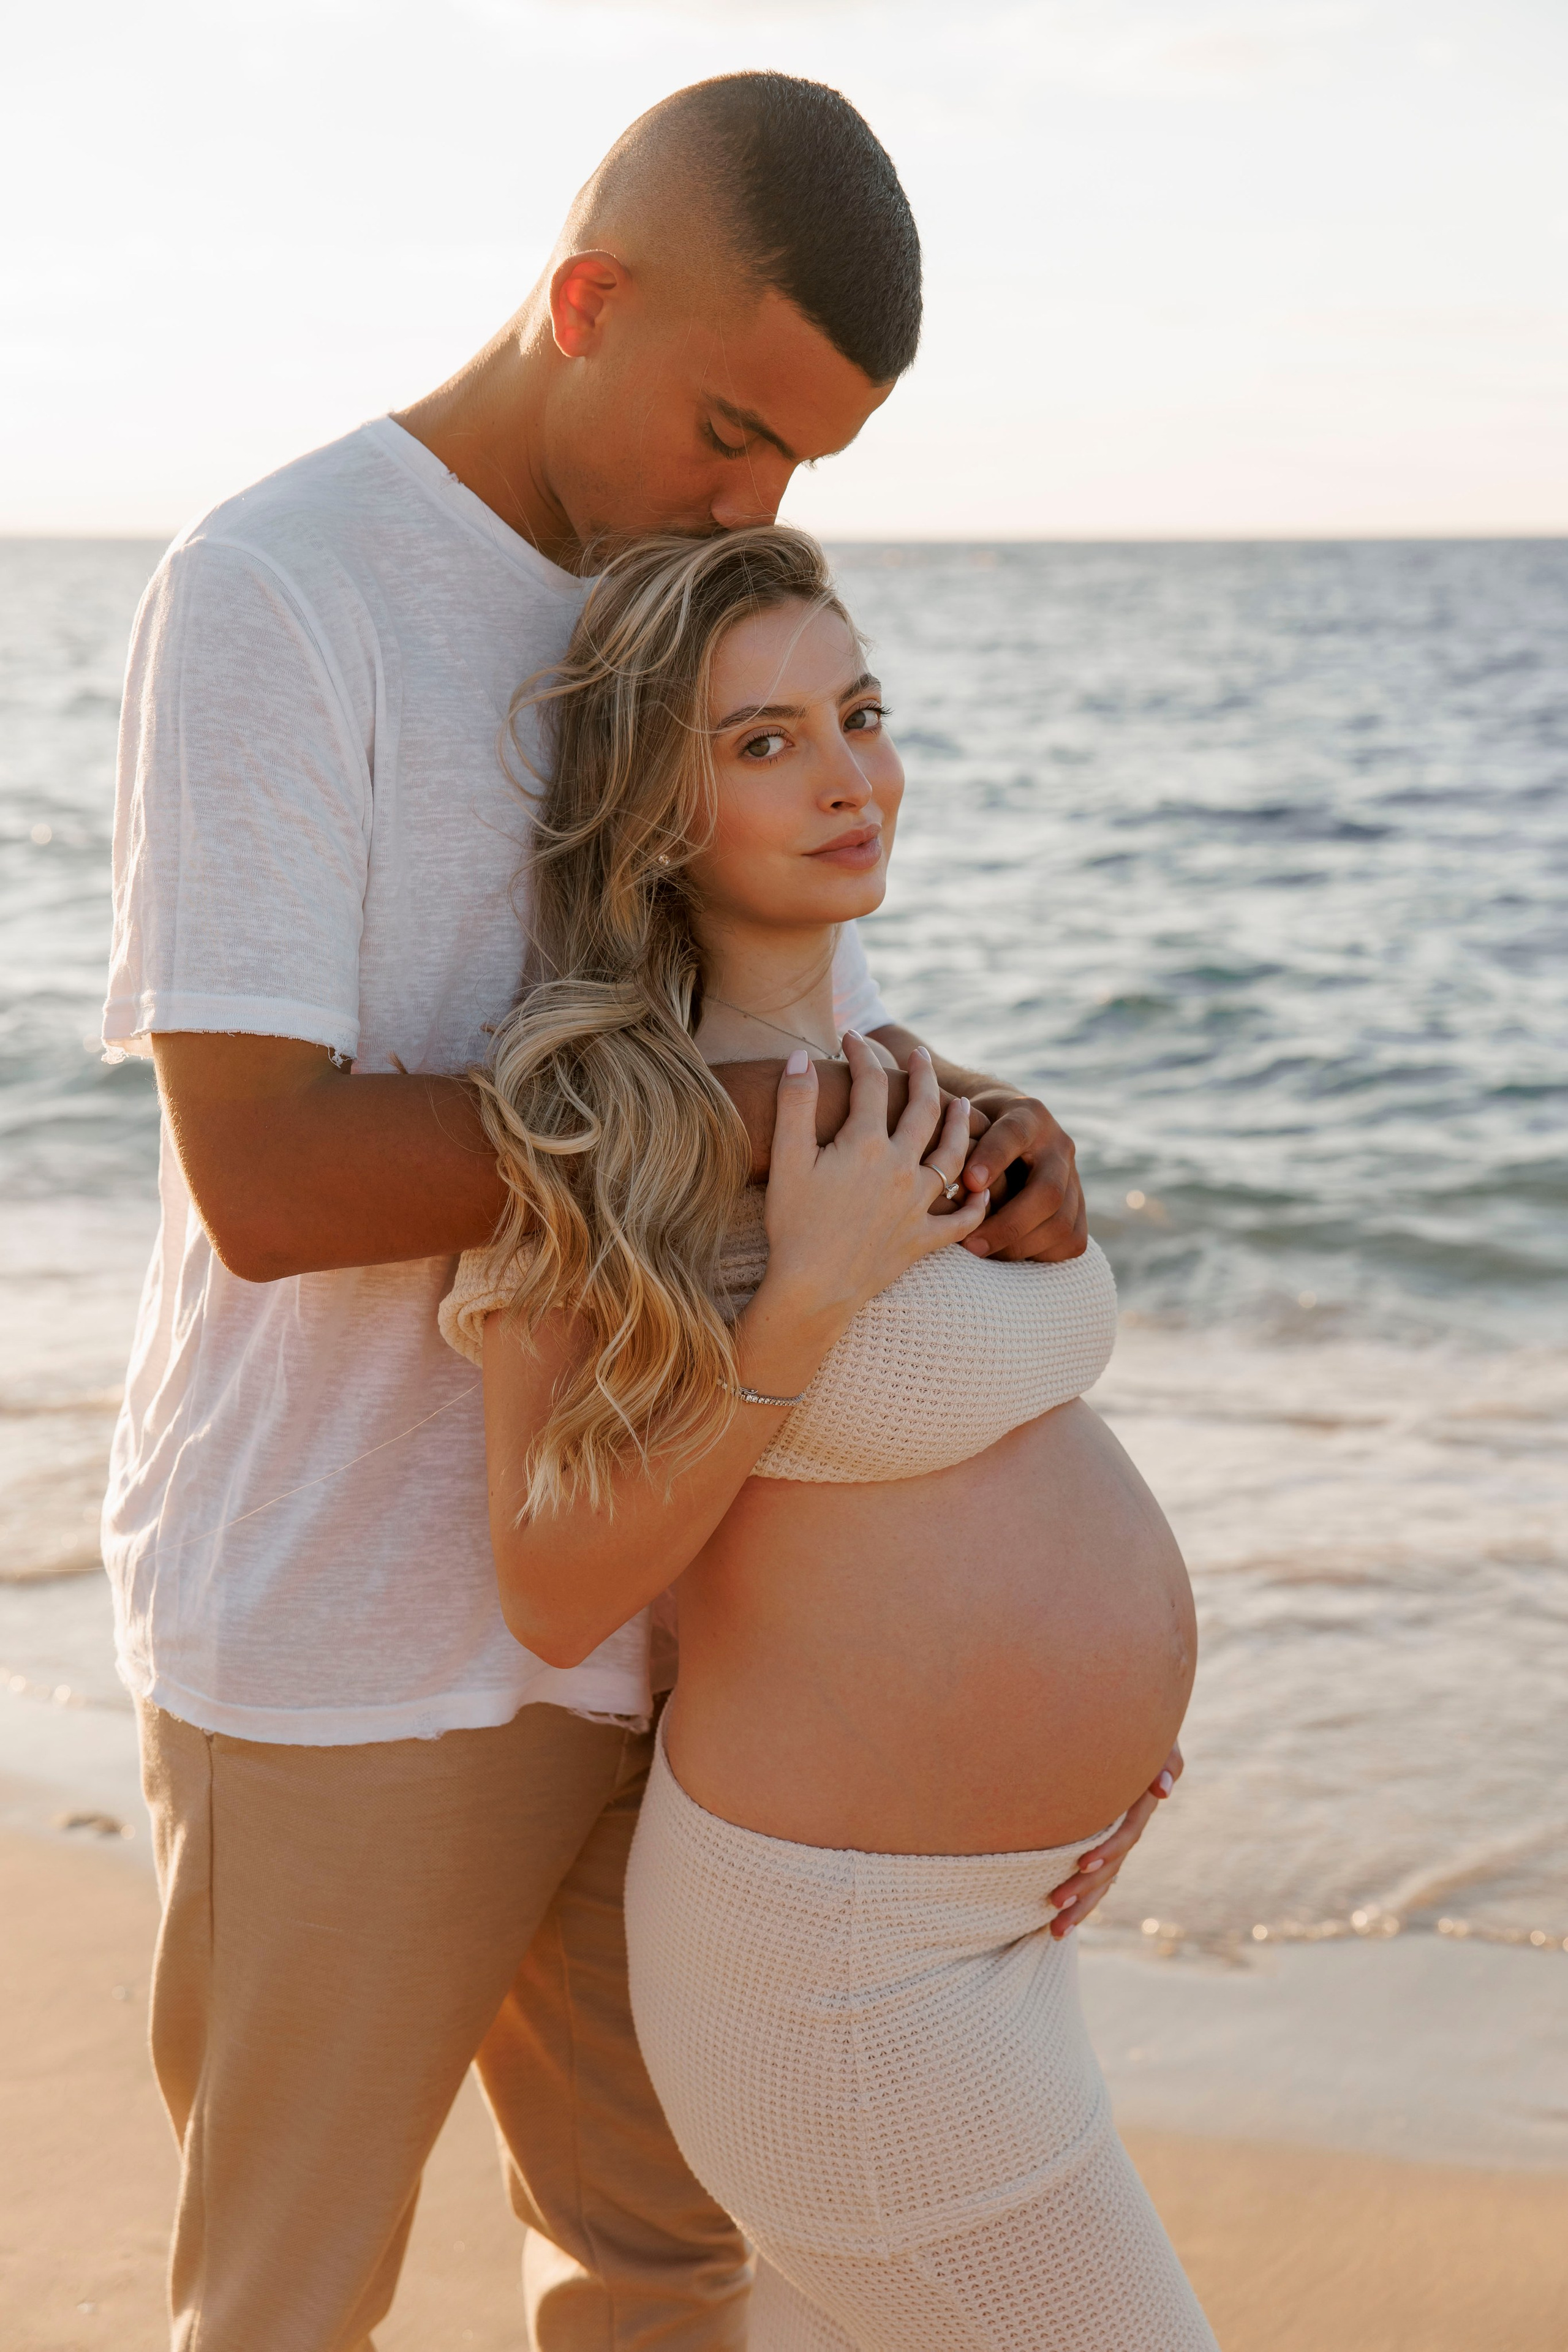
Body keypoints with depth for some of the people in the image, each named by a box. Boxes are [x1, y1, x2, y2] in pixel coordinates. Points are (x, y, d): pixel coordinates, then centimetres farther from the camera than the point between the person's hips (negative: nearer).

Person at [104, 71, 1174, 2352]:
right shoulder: (270, 596, -16)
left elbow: (825, 1011, 11)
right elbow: (263, 1180, -24)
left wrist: (995, 1137, -11)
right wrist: (729, 1104, -23)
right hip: (341, 1643, -7)